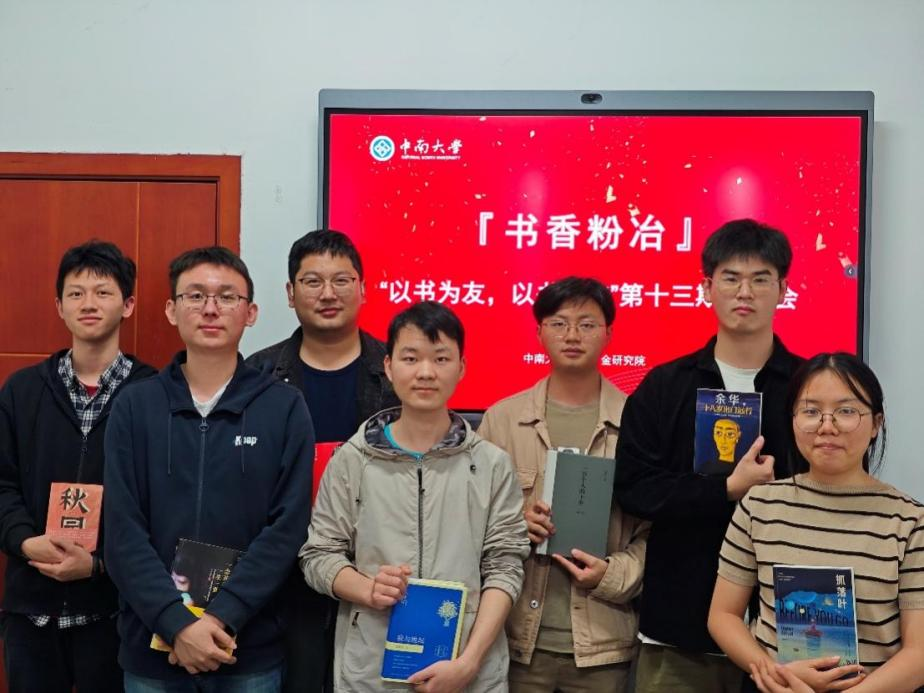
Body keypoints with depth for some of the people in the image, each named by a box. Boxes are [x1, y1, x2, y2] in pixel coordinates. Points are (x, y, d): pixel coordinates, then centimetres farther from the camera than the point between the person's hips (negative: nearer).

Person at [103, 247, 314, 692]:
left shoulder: (285, 407, -2)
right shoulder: (134, 406, 1)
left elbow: (288, 527, -7)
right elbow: (123, 531, -5)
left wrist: (223, 616, -16)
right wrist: (177, 623, -15)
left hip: (251, 651, -1)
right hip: (151, 647, 1)